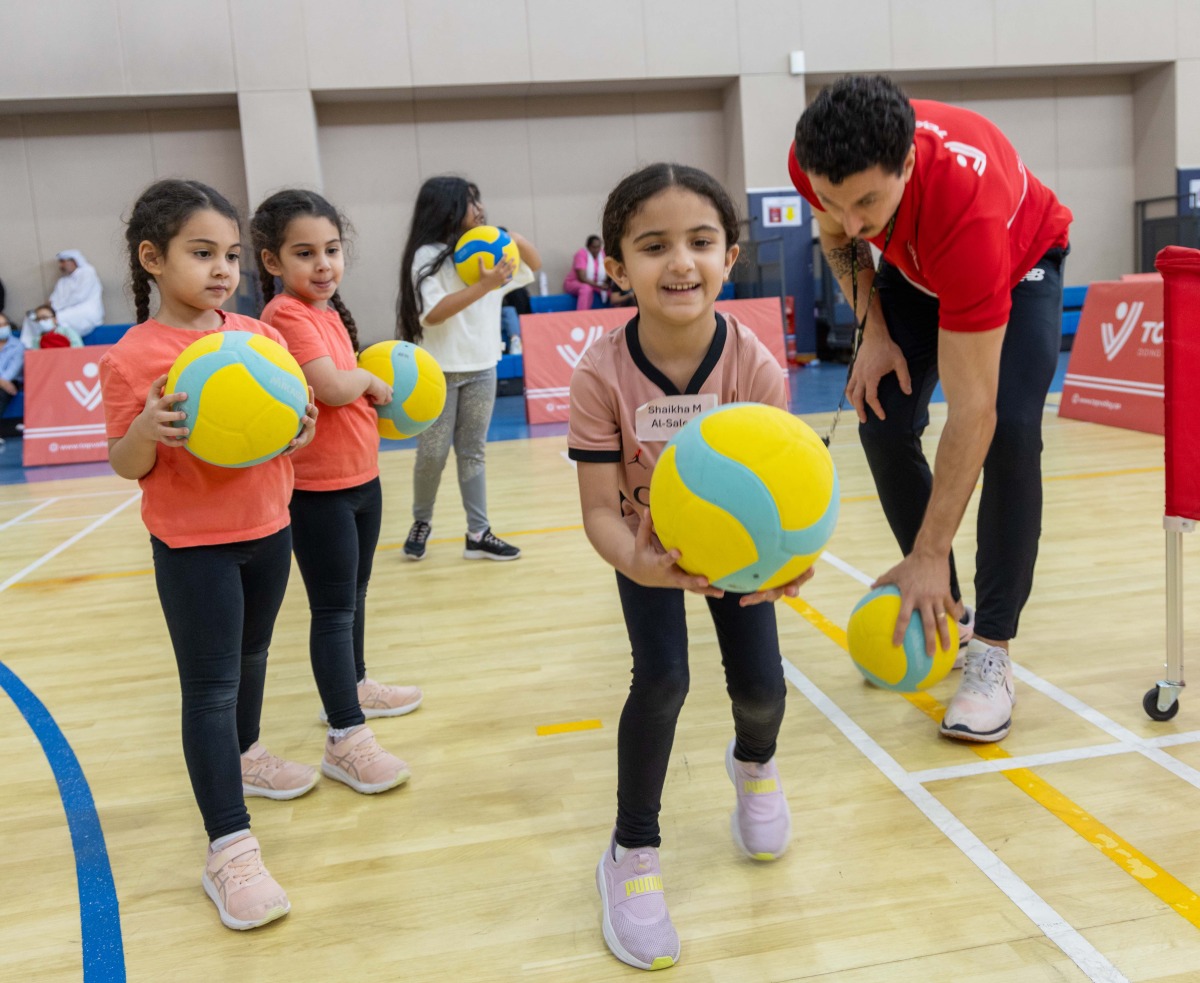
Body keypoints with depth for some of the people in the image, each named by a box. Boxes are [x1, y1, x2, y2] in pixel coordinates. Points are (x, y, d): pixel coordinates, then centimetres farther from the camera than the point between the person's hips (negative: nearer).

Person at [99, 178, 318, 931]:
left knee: (252, 656, 24)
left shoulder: (260, 336, 1)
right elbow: (127, 466, -10)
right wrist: (147, 427, -31)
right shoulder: (133, 356, -13)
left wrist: (298, 430, -14)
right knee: (210, 688, -2)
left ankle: (245, 756, 49)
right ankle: (230, 849, 4)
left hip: (267, 529, 5)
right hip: (192, 545, -5)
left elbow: (294, 422, 9)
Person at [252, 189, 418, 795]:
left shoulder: (328, 309, 11)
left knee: (355, 594, 22)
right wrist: (372, 380, -9)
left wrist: (370, 389, -1)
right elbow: (332, 386, -27)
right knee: (333, 610, -4)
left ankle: (353, 686, 40)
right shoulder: (287, 313, -17)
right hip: (318, 488, -9)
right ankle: (345, 739, 2)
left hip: (361, 475, 9)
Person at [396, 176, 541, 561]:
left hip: (482, 369, 5)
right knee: (432, 455, 3)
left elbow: (534, 266, 16)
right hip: (438, 371, -5)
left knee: (473, 453, 9)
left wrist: (516, 240, -3)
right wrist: (484, 285, -27)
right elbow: (433, 313, -22)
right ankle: (422, 522, 25)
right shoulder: (427, 255, -11)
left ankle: (478, 534, 12)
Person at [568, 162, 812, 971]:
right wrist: (637, 562, -49)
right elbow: (600, 509, -28)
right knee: (662, 679, -19)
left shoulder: (756, 368, -29)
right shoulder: (603, 374, -30)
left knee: (761, 686, -5)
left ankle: (755, 763, 37)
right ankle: (633, 853, 5)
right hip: (648, 548, -1)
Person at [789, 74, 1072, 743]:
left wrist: (930, 555, -41)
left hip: (1021, 261, -4)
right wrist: (874, 331, -16)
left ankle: (992, 652, -14)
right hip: (916, 266, 5)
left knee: (1010, 433, -24)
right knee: (883, 425, -8)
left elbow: (971, 411, -43)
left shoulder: (967, 207, -46)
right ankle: (945, 610, 10)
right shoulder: (819, 163, -32)